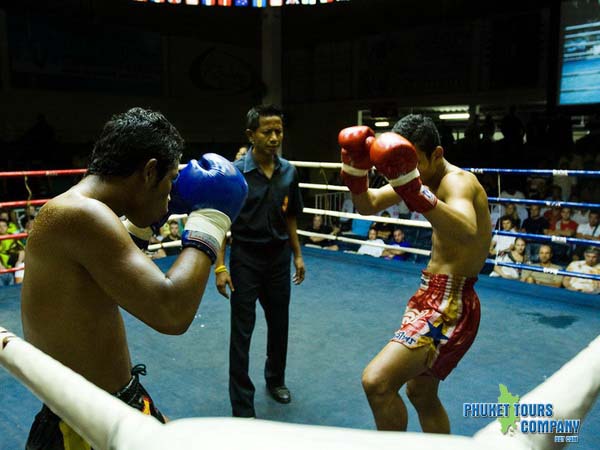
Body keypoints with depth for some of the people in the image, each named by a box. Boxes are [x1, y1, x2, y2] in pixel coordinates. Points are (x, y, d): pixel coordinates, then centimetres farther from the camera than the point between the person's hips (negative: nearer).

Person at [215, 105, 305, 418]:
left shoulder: (288, 172, 1)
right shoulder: (235, 172, -12)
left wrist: (298, 255, 11)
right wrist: (220, 266, -15)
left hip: (279, 257, 5)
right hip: (246, 258, -4)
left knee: (279, 324, 17)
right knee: (241, 331, 2)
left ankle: (275, 380, 42)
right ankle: (242, 408, 14)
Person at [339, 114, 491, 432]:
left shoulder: (457, 181, -20)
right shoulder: (421, 175, 7)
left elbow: (467, 233, -41)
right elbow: (367, 206, 4)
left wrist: (414, 190, -53)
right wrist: (356, 169, -14)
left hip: (449, 304, -10)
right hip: (433, 296, 10)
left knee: (377, 382, -23)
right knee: (421, 394, 24)